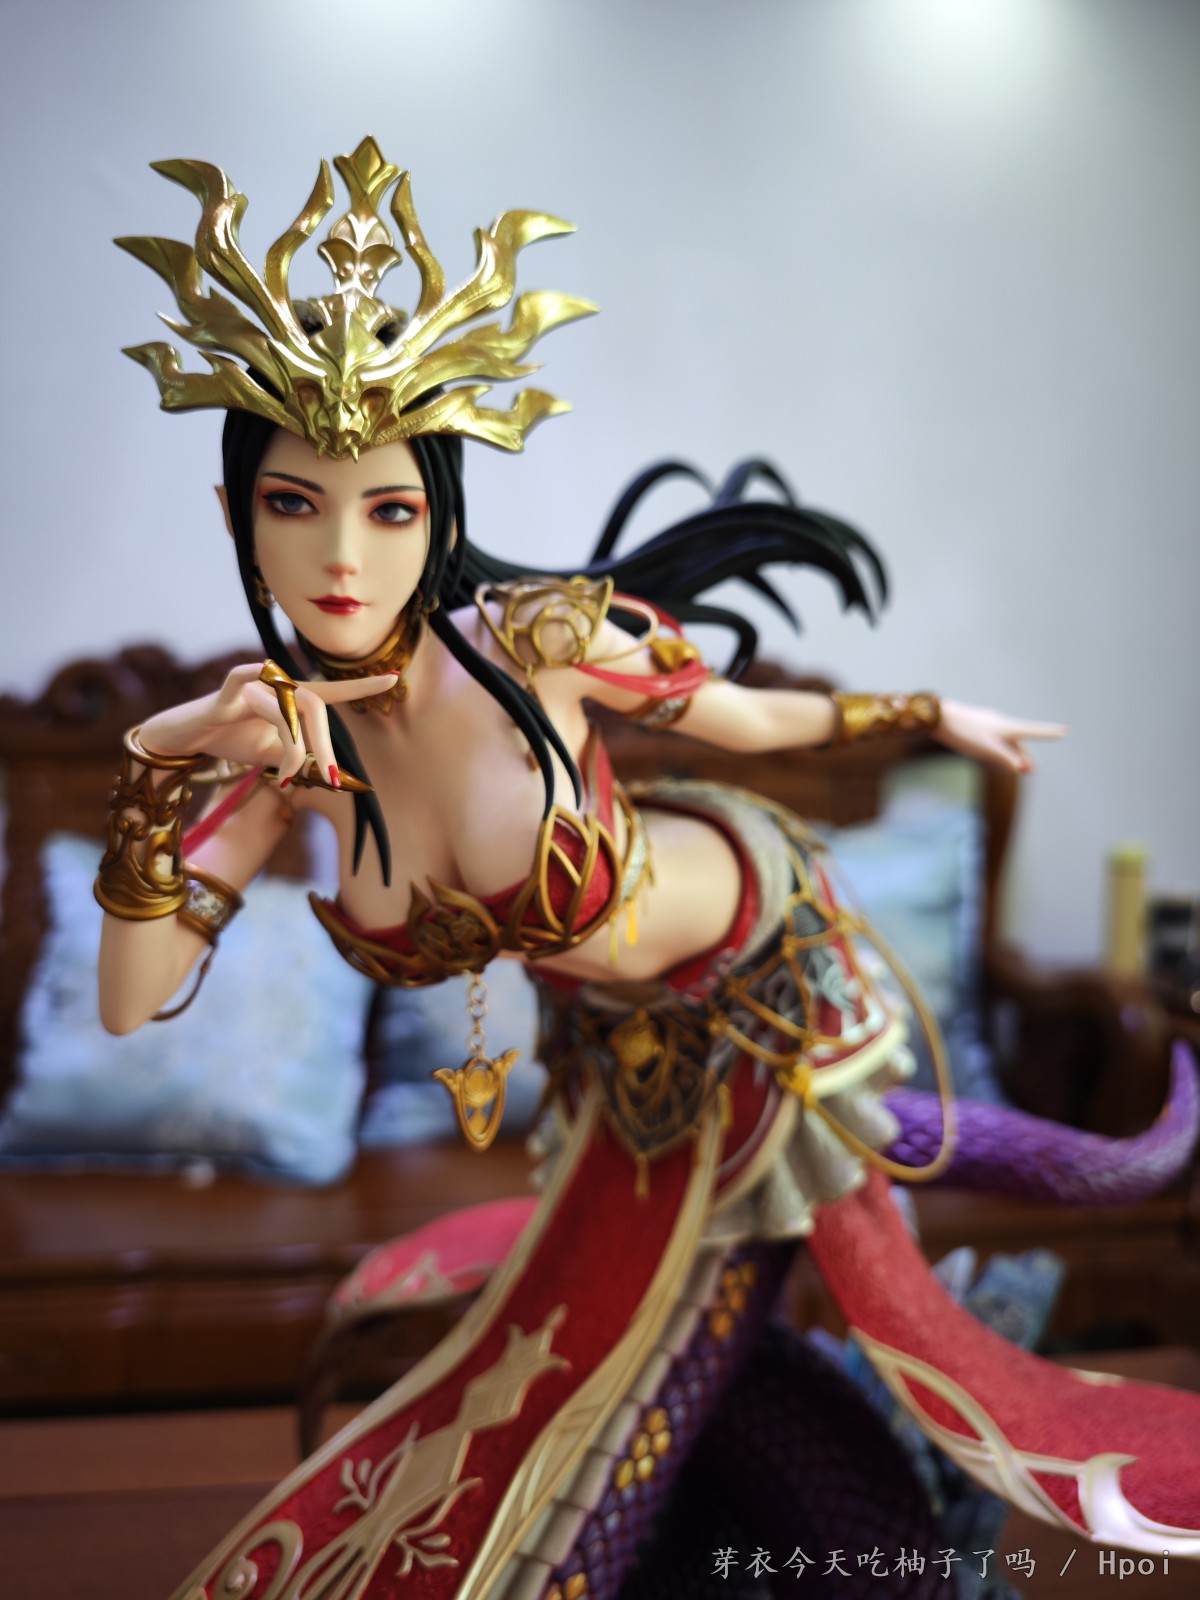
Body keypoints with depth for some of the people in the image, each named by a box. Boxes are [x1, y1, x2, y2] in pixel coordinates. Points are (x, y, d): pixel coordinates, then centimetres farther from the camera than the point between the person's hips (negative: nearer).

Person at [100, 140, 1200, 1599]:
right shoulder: (282, 739, -21)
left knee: (823, 1189, 19)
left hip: (753, 929, -4)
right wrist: (155, 764, -36)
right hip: (625, 1021, 5)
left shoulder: (533, 634, -34)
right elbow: (128, 1011, -22)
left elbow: (738, 712, -14)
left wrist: (931, 713, 0)